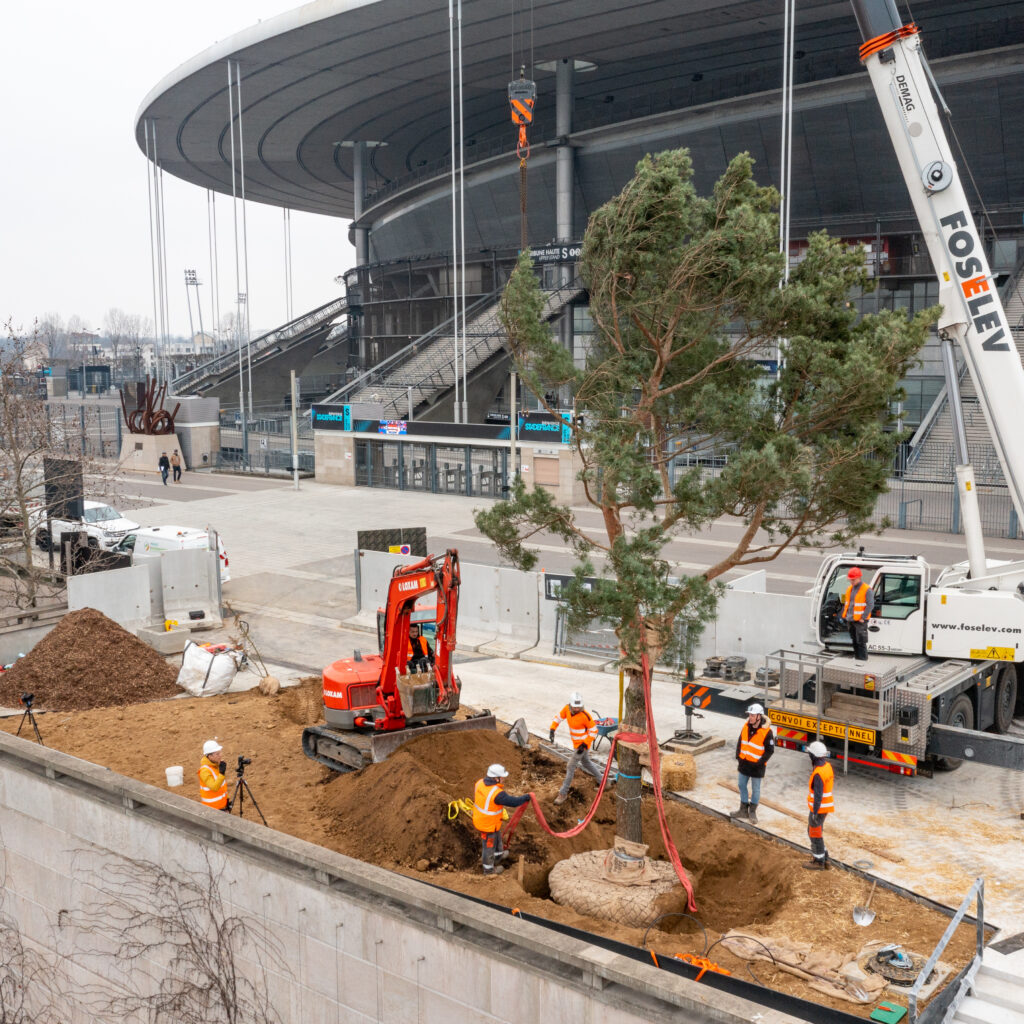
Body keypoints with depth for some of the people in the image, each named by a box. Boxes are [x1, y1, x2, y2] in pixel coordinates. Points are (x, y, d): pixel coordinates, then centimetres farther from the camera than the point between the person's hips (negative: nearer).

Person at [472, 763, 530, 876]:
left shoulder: (480, 783, -11)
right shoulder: (497, 793, -36)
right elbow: (513, 802, -28)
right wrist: (526, 797, -10)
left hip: (478, 819, 8)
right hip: (488, 825, -8)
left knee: (497, 837, 33)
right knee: (489, 845, 17)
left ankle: (498, 855, 58)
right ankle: (489, 869, 40)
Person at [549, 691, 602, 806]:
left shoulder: (585, 715, -29)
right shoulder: (567, 708, -11)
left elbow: (593, 731, -18)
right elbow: (559, 717, 5)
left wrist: (584, 745, -23)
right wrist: (552, 730, -7)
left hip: (583, 744, -8)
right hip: (576, 742, 8)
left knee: (571, 767, -1)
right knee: (586, 762, 24)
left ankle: (563, 793, 10)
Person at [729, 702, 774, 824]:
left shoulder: (766, 731, -19)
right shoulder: (746, 726, -1)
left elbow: (770, 750, -14)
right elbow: (740, 741, 11)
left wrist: (760, 762, -17)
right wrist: (738, 756, 3)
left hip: (756, 765, -6)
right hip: (744, 762, 6)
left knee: (755, 789, 8)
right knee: (742, 786, 15)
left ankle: (752, 812, 24)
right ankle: (743, 810, 29)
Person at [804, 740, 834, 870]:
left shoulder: (818, 774, -27)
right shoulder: (827, 766, 2)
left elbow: (818, 795, -26)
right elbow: (831, 780, 17)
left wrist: (815, 813, -20)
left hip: (818, 808, -9)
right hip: (826, 806, 9)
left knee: (815, 834, 6)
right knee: (812, 832, 22)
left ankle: (819, 862, 18)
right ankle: (824, 857, 31)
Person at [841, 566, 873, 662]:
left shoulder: (867, 590, -8)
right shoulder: (849, 589, 14)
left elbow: (870, 605, -13)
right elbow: (845, 603, 23)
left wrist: (863, 618, -17)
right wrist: (844, 616, 14)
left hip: (860, 621, -7)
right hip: (850, 620, 7)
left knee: (861, 642, -9)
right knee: (854, 641, 14)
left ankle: (863, 660, -5)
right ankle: (856, 658, 22)